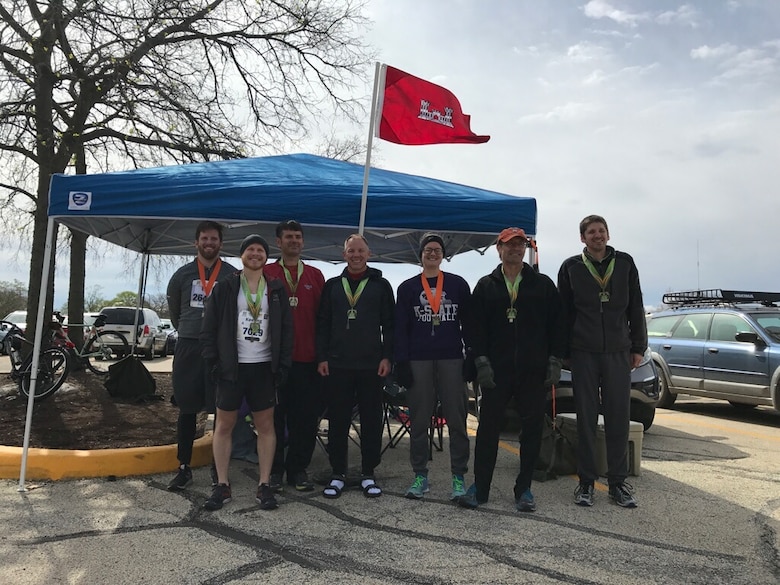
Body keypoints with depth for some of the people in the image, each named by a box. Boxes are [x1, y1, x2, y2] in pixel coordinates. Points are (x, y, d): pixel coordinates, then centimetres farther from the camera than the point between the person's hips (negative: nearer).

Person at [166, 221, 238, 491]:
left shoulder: (233, 275, 0)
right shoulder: (182, 275, 8)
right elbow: (174, 311, 19)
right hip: (188, 349, 2)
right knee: (187, 410, 7)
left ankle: (219, 467, 17)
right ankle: (184, 467, 17)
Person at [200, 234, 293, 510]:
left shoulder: (276, 291, 6)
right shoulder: (224, 289, 2)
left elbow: (286, 330, 7)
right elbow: (209, 329, 1)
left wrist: (283, 366, -1)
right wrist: (213, 363, -6)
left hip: (264, 368, 1)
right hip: (231, 367, -1)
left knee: (266, 425, 5)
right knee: (224, 425, 4)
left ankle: (264, 485, 15)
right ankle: (222, 485, 16)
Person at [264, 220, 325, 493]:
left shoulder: (315, 275, 11)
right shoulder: (266, 273, 4)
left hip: (307, 358, 2)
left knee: (306, 417, 6)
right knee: (275, 416, 5)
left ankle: (298, 469, 20)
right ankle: (274, 470, 18)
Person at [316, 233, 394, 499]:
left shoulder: (381, 285, 6)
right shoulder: (332, 285, 10)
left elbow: (389, 325, 4)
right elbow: (322, 324, 8)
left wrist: (387, 357, -4)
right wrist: (322, 357, 1)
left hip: (371, 365, -1)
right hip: (337, 364, 1)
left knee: (371, 419, 4)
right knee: (337, 420, 5)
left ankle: (368, 474, 17)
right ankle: (338, 474, 17)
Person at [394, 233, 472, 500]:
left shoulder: (458, 284, 8)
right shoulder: (407, 287, 8)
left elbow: (468, 323, 7)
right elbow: (400, 328, 4)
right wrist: (401, 362, -4)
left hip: (452, 360, 0)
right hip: (418, 361, 1)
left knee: (457, 419, 0)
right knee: (419, 421, 5)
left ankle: (459, 478, 9)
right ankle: (420, 476, 15)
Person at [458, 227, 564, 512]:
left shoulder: (543, 285, 9)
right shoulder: (486, 286, 9)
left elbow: (555, 325, 8)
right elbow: (477, 327, 4)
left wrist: (554, 361, 0)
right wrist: (481, 361, -5)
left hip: (534, 371, 1)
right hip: (496, 371, 0)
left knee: (532, 430, 5)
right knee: (488, 428, 2)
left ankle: (524, 488, 19)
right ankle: (480, 487, 13)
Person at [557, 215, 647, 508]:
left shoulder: (625, 263, 8)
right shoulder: (571, 267, 4)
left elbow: (636, 308, 9)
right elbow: (565, 312, 4)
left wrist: (638, 347, 5)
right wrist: (565, 350, 0)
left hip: (618, 352, 1)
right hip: (583, 353, -1)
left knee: (619, 418, 4)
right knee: (586, 418, 4)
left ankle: (617, 481, 14)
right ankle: (586, 481, 13)